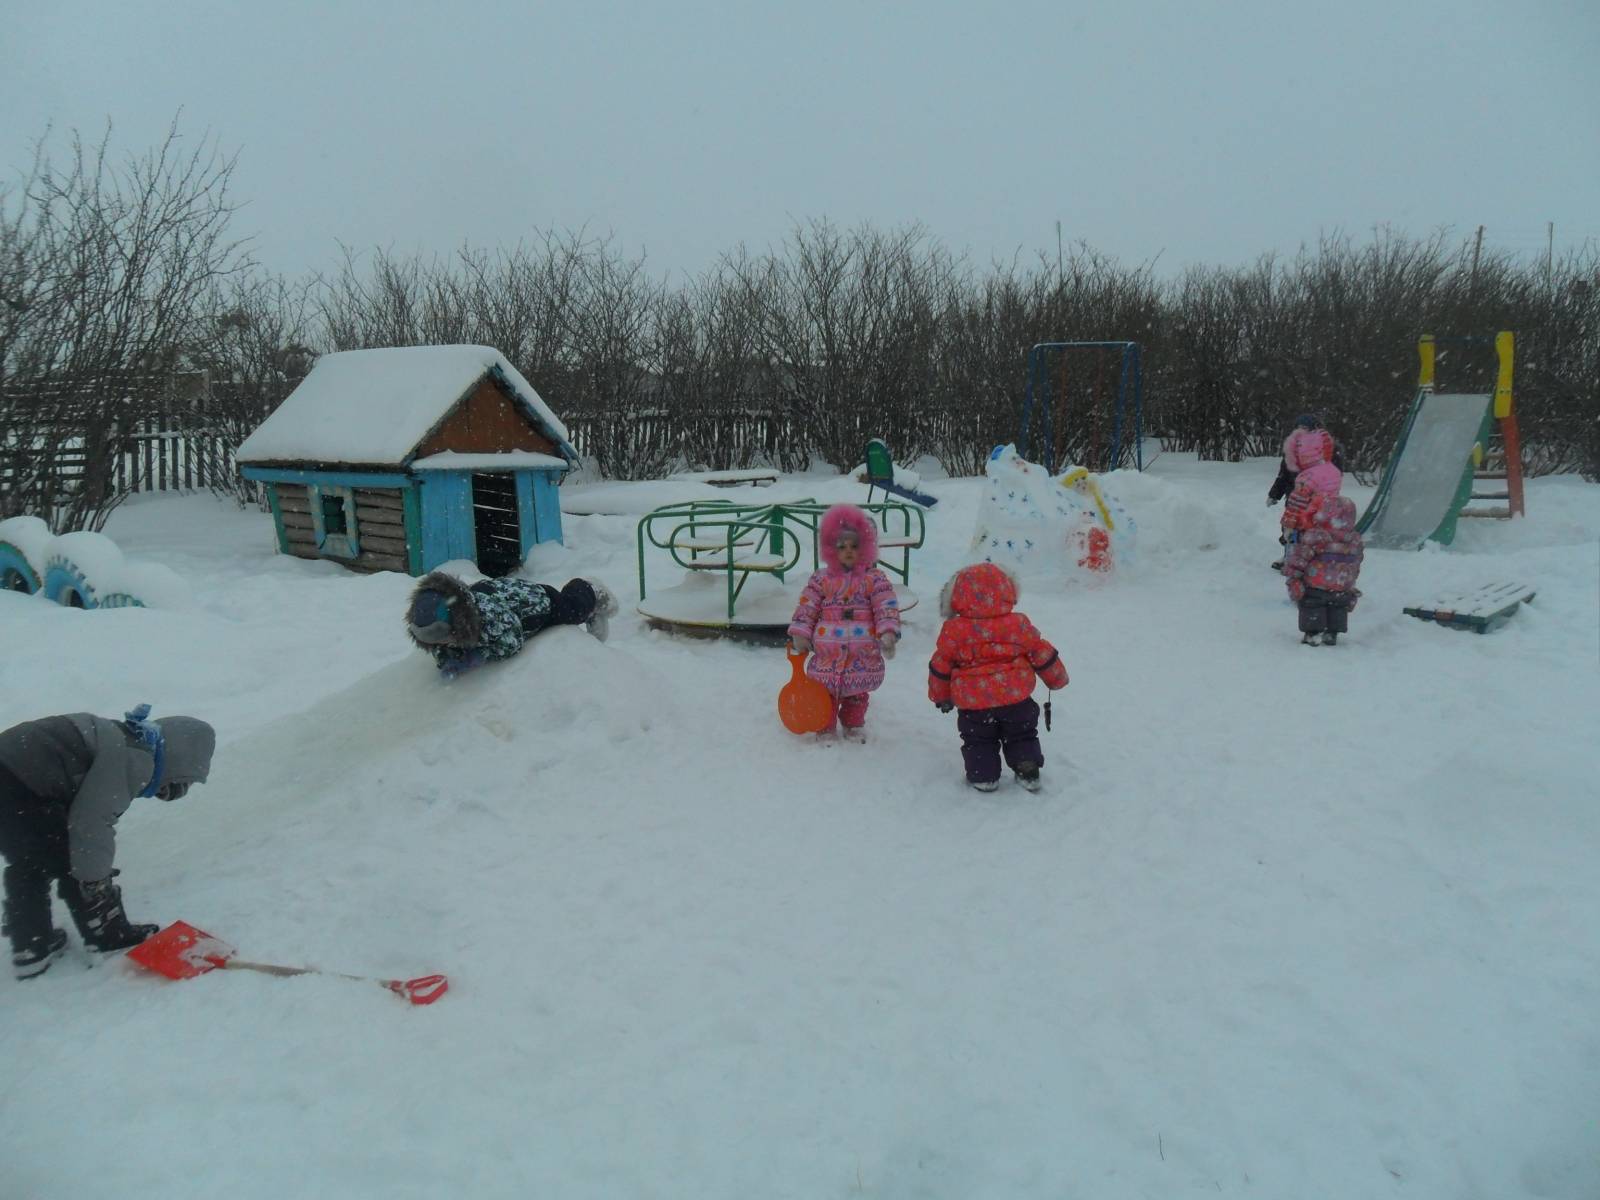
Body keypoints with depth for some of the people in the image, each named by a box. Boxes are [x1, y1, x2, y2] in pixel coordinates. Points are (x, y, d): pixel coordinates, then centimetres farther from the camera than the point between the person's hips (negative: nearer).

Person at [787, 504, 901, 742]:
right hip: (827, 653, 0)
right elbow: (806, 607, 2)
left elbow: (887, 607, -8)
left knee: (857, 692, 15)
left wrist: (888, 633, -19)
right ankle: (826, 729, 23)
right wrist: (799, 634, -5)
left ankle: (854, 726, 34)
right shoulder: (821, 579, 1)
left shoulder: (874, 578, -2)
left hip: (862, 655, 0)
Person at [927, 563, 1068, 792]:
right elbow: (1042, 653, 6)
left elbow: (940, 666, 0)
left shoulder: (954, 631, -8)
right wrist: (1057, 679, 23)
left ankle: (984, 776, 14)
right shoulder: (1019, 625, -4)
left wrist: (941, 696, 16)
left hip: (974, 706, -1)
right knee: (1021, 736, 22)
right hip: (1017, 699, 1)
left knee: (978, 740, 18)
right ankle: (1028, 773, 18)